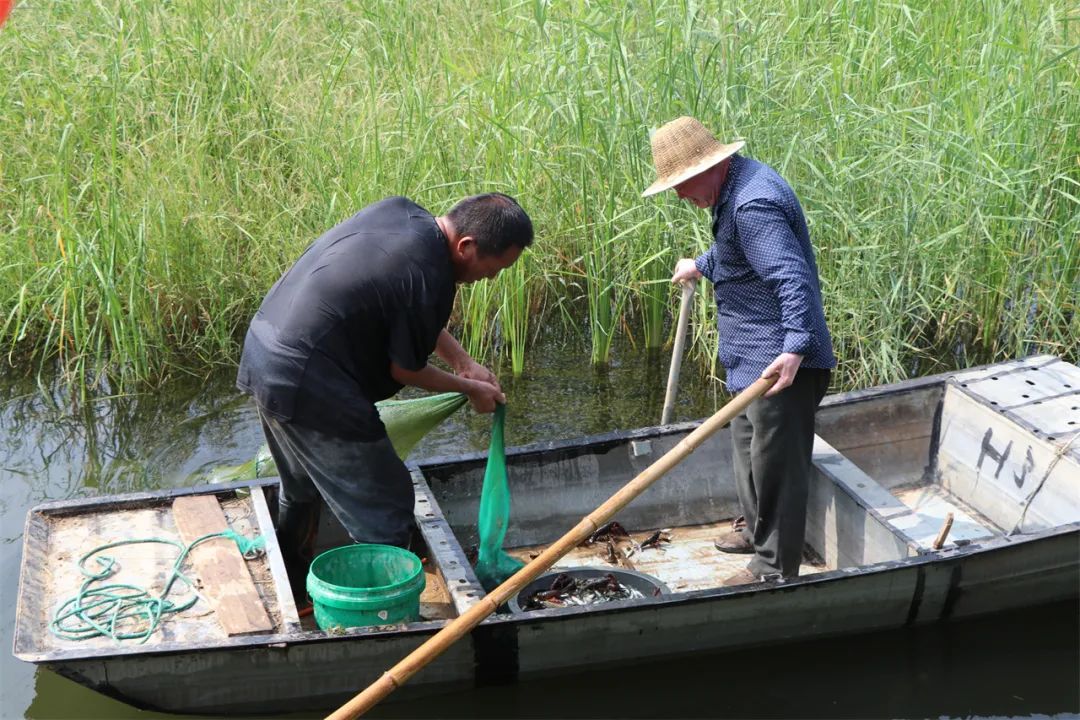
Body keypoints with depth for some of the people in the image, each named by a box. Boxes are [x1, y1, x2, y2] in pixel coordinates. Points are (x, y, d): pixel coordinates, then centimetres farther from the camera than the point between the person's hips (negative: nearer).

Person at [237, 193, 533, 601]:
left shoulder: (401, 212, 3)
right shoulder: (429, 280, -23)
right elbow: (404, 370, -8)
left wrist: (463, 361, 15)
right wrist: (469, 388, 7)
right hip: (309, 389, -10)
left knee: (299, 490, 30)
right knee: (385, 513, 2)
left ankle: (292, 595, 46)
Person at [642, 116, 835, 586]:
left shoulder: (753, 205, -26)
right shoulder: (736, 187, 10)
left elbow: (791, 277, -35)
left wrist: (795, 348, -43)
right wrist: (701, 266, 50)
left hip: (781, 361, -11)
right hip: (754, 355, 11)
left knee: (775, 459, -2)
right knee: (747, 443, 25)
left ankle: (775, 570, 8)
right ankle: (755, 527, 44)